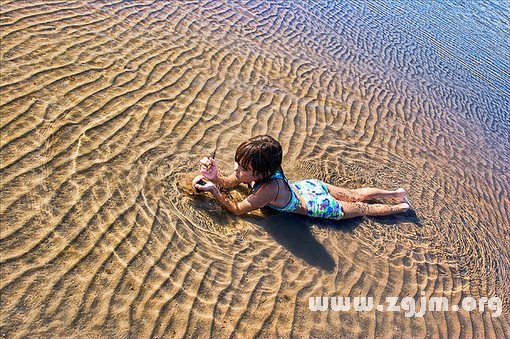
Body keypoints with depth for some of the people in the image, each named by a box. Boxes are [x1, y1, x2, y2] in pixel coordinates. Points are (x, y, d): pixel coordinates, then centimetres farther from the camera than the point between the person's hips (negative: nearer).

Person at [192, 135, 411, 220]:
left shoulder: (268, 189, -42)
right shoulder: (255, 170, -22)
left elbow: (237, 209, -30)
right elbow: (229, 183, -10)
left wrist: (214, 191, -38)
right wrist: (215, 177, -29)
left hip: (317, 206, -5)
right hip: (308, 187, 6)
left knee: (360, 209, 19)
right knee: (355, 196, 25)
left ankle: (400, 207, 40)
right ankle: (395, 193, 41)